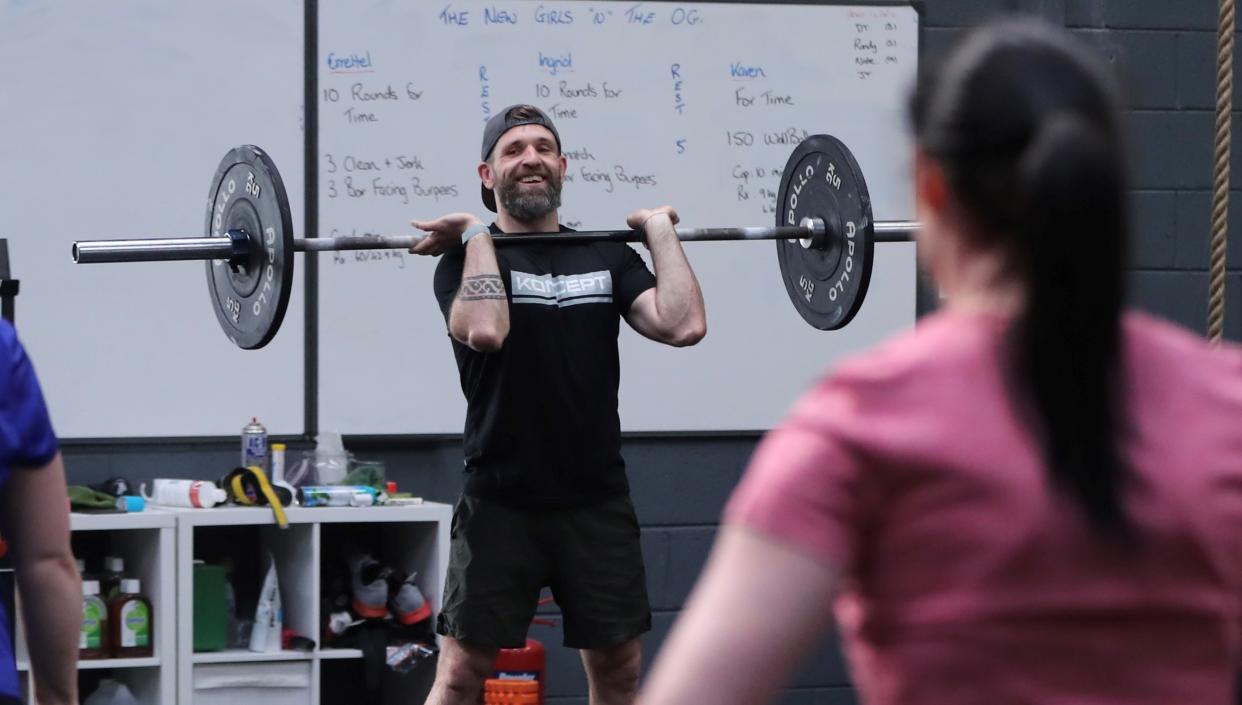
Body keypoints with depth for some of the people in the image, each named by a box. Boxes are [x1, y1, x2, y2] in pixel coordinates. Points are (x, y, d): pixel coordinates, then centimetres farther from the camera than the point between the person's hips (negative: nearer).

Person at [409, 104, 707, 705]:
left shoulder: (606, 257, 8)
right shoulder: (469, 257, -3)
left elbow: (684, 324, -8)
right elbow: (485, 331, -26)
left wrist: (661, 232, -2)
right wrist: (477, 235, -15)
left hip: (596, 501, 4)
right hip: (501, 503, -4)